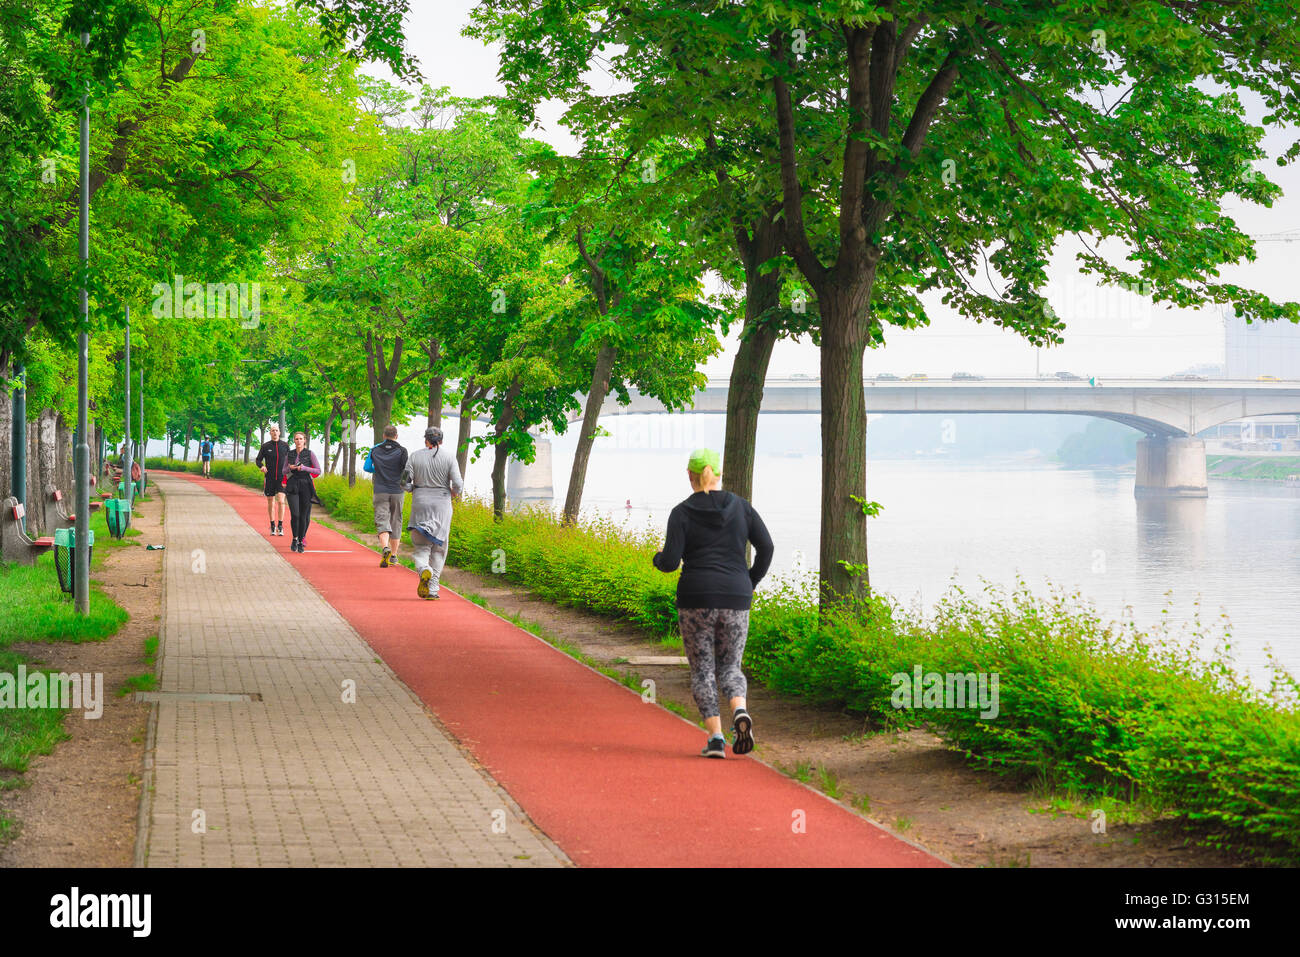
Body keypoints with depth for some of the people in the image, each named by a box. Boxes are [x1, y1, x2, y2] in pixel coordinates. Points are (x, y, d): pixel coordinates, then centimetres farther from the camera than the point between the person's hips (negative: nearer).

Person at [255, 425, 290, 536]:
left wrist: (288, 472, 3)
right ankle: (273, 526, 18)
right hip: (269, 478, 1)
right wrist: (262, 466, -14)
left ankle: (280, 525, -9)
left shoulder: (285, 445, 4)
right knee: (271, 502, 7)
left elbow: (289, 460, 13)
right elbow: (258, 459, 6)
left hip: (282, 478, -1)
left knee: (281, 500, -15)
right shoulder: (265, 446, 3)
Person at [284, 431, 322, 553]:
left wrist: (304, 468, -14)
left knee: (304, 516, 0)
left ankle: (301, 541, 11)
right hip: (292, 487, 1)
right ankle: (294, 539, 4)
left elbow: (318, 471, -1)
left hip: (306, 486, -1)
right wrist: (289, 468, -5)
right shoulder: (289, 455, 9)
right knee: (295, 514, -13)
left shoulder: (310, 454, 1)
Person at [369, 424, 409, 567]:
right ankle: (393, 556, 16)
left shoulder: (375, 450, 4)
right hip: (397, 491, 0)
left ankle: (385, 548, -33)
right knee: (395, 522, 12)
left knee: (382, 522, -6)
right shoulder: (401, 451, -3)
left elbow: (367, 468, 13)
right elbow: (407, 470, -10)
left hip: (380, 492, 0)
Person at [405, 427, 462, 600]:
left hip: (420, 503, 0)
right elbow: (458, 484, -9)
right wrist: (453, 492, 13)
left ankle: (424, 570, -28)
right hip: (442, 505, 0)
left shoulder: (415, 456, 0)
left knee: (420, 545, 6)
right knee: (438, 548, 8)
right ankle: (432, 590, 4)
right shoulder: (449, 458, -3)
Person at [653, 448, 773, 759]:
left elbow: (670, 562, -8)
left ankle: (715, 736, -6)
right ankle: (740, 712, -17)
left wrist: (659, 558, 15)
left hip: (696, 599, -2)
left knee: (702, 669, 8)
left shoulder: (681, 513, -3)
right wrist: (750, 582, 15)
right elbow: (766, 546, 2)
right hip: (735, 600, 2)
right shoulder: (740, 506, 6)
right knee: (730, 666, 14)